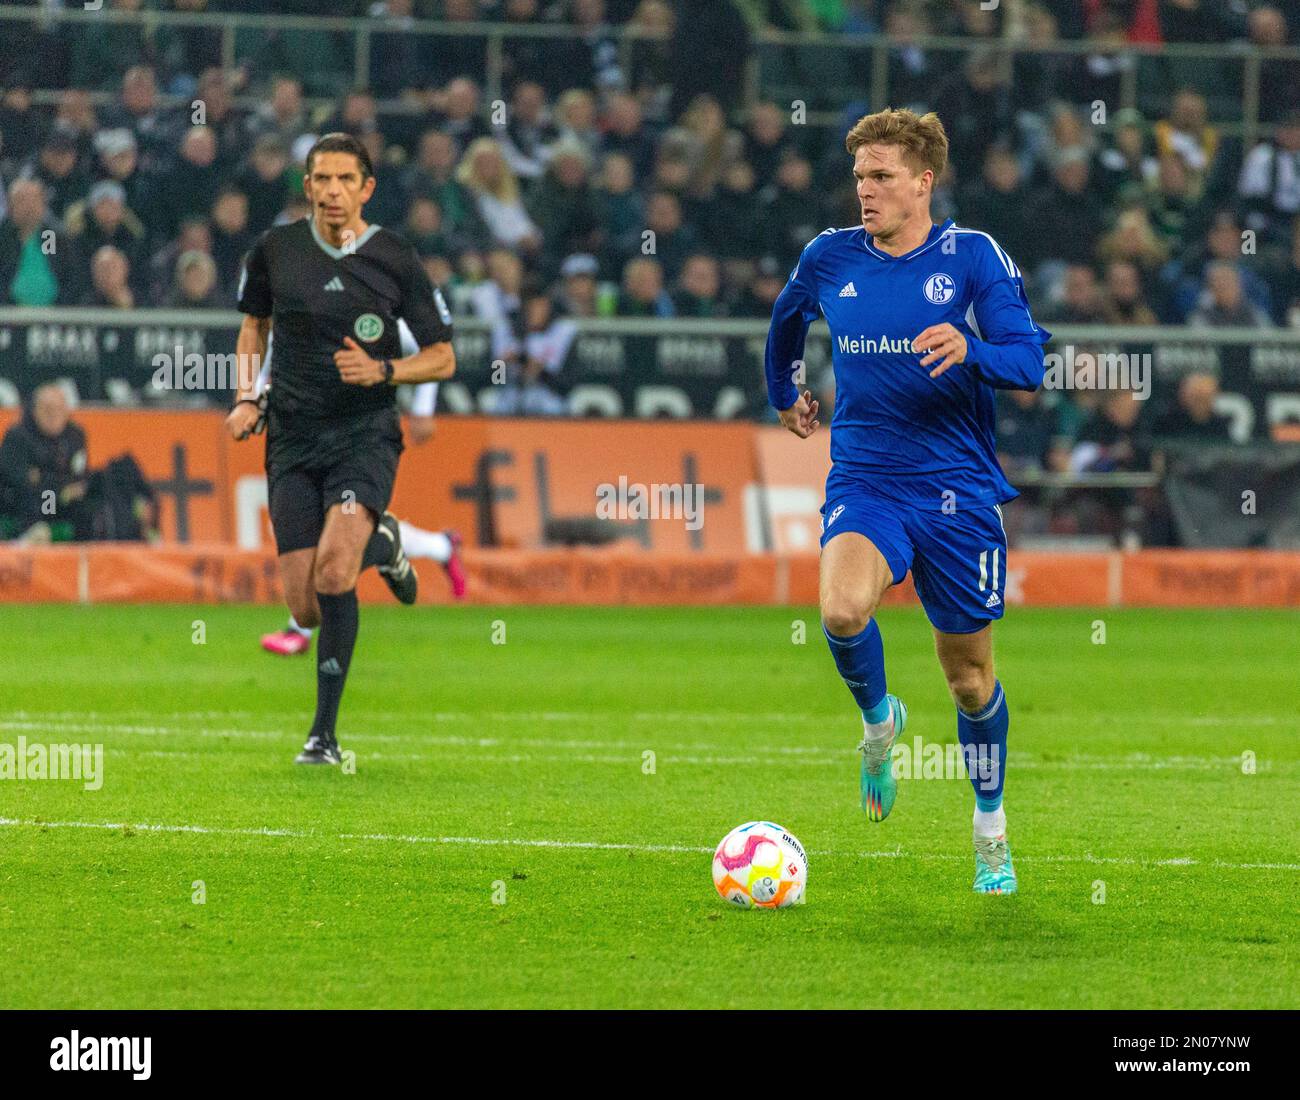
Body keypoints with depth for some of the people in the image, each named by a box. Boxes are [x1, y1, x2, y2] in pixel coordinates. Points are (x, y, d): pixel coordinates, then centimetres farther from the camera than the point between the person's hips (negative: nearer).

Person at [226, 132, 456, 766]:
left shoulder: (396, 261, -3)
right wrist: (247, 397, 7)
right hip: (293, 436, 3)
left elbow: (443, 357, 3)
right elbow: (254, 324, 22)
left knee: (333, 574, -26)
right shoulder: (274, 250, 3)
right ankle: (380, 544, 33)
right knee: (307, 610, -3)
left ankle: (325, 732, -13)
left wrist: (383, 371, -14)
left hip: (365, 432, -3)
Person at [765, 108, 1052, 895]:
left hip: (959, 490, -1)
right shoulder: (830, 258, 3)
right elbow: (786, 321, 26)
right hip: (864, 480, 1)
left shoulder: (973, 257, -6)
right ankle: (878, 720, 3)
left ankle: (991, 828, 30)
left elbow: (1030, 363, -14)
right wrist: (783, 393, 34)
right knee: (842, 609, -29)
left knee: (969, 671, 8)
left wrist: (970, 350, -33)